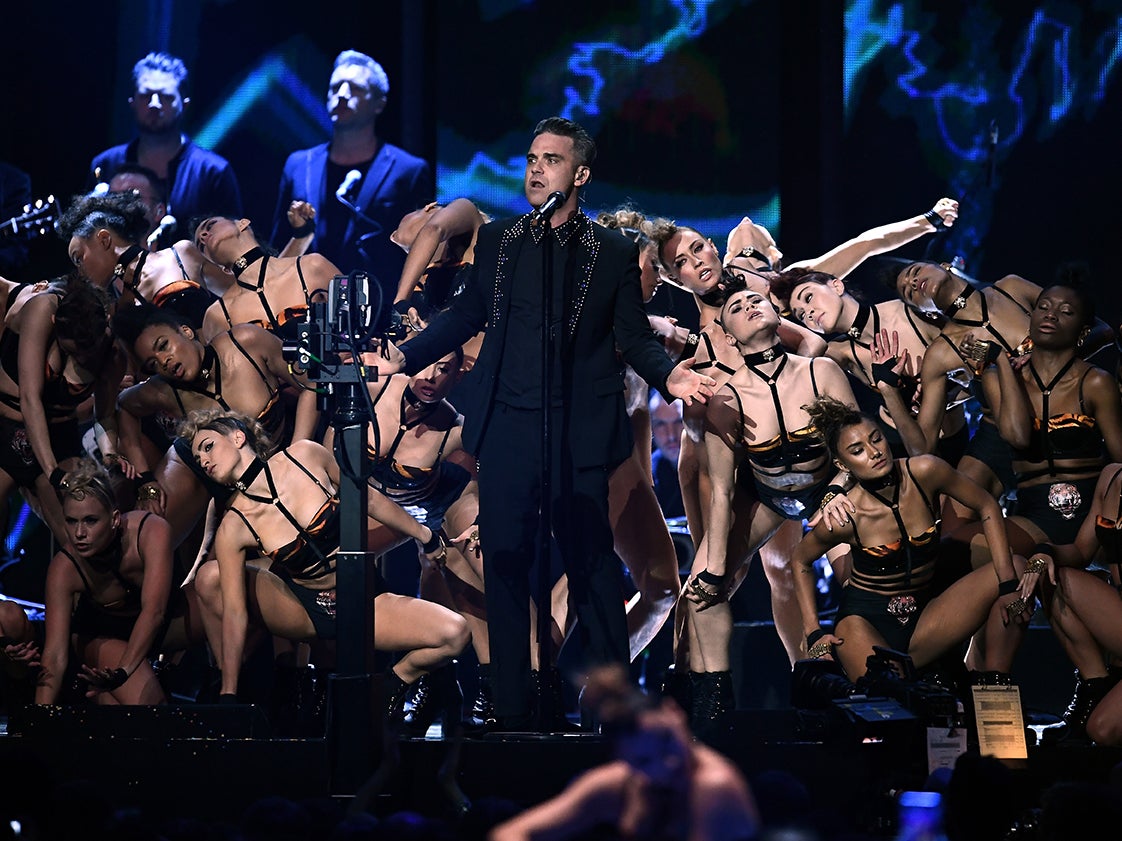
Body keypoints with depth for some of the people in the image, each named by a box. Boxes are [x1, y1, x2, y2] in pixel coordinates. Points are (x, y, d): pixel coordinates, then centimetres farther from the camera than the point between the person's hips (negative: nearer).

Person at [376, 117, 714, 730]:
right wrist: (404, 356, 7)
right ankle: (511, 708, 12)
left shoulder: (613, 254, 3)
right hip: (507, 427, 3)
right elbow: (466, 315, 17)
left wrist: (668, 375, -15)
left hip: (579, 433, -3)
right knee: (505, 562, 4)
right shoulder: (497, 241, 10)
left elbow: (634, 337, 4)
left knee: (590, 562, 0)